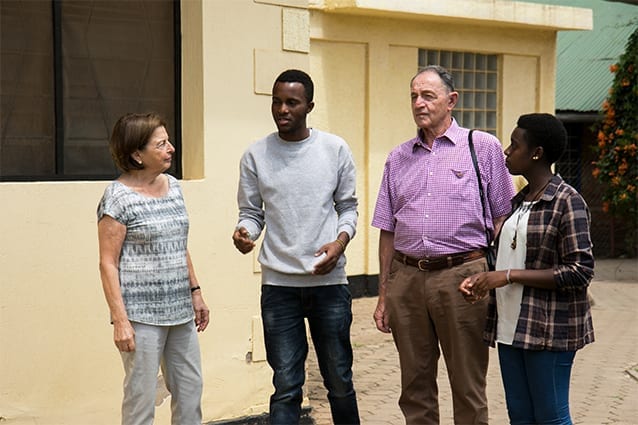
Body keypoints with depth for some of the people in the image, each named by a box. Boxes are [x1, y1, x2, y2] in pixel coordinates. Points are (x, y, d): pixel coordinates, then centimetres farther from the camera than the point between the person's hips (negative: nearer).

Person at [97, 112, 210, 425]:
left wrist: (195, 293, 16)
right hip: (141, 315, -7)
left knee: (190, 389, 12)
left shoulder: (172, 186, 10)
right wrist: (120, 320, -17)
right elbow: (108, 263, -12)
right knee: (141, 397, 0)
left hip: (180, 312, 7)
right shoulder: (118, 197, -11)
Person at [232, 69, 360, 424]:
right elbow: (252, 213, 7)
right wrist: (244, 234, -15)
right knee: (286, 386, 1)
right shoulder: (256, 155, 3)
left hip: (329, 281, 0)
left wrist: (340, 241, -9)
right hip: (279, 285, 0)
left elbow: (348, 206, 9)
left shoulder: (335, 149, 2)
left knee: (339, 381, 9)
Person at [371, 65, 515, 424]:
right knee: (415, 387, 10)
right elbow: (388, 231, 15)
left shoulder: (484, 147, 3)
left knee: (468, 389, 3)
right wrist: (383, 296, 13)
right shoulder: (398, 159, 15)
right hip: (406, 278, 4)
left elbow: (502, 217, 2)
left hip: (462, 276, -4)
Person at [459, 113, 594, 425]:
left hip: (549, 328, -8)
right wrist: (483, 280, 3)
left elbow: (579, 271, -17)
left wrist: (509, 276, -18)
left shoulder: (567, 202, -11)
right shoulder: (519, 201, 14)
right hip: (511, 325, 8)